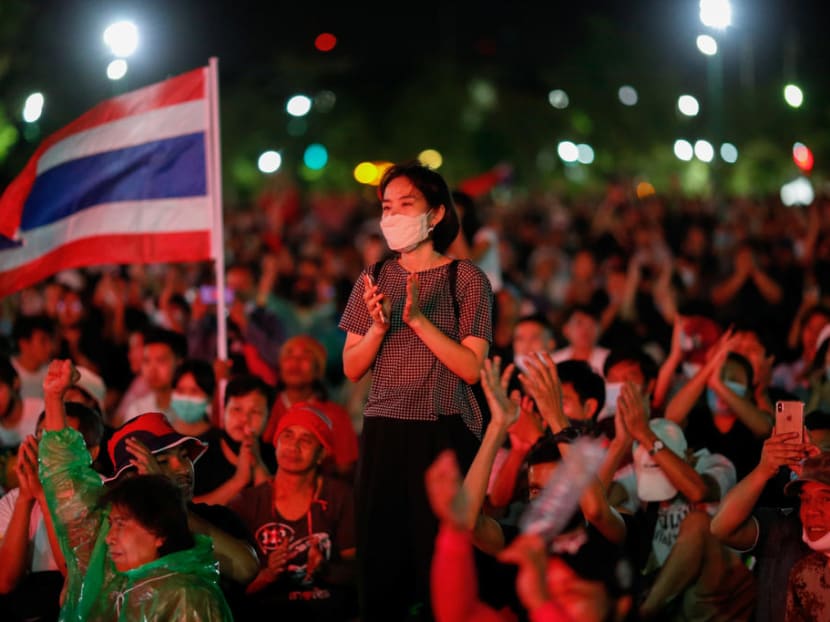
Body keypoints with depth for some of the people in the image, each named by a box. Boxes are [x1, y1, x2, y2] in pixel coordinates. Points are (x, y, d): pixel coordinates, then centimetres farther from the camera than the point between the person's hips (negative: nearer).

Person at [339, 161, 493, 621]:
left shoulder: (466, 279, -2)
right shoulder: (374, 280, 10)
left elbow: (471, 368, -9)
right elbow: (352, 369, 8)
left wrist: (418, 319, -18)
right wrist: (378, 326, -10)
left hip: (444, 432, -4)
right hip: (383, 431, 4)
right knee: (379, 559, 2)